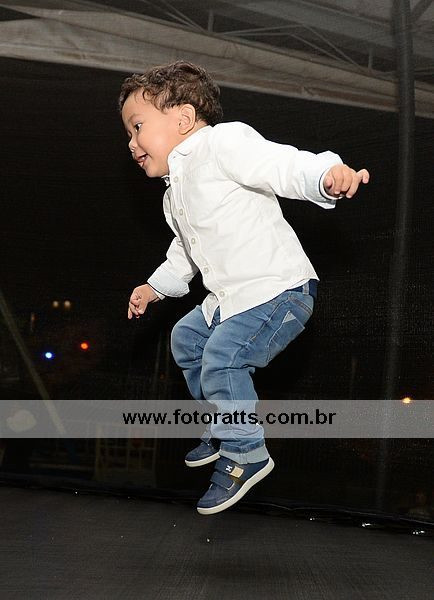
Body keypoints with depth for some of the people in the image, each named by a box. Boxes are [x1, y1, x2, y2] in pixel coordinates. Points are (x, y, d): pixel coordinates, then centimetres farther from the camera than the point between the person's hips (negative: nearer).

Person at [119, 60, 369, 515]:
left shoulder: (222, 142, -13)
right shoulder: (175, 193, 19)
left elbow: (279, 163, -29)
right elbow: (184, 252, 34)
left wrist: (329, 174, -46)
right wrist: (155, 287, 37)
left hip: (277, 289, -11)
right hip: (229, 298, 11)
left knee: (221, 358, -23)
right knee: (187, 339, 22)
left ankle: (246, 455, -3)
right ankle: (224, 427, 38)